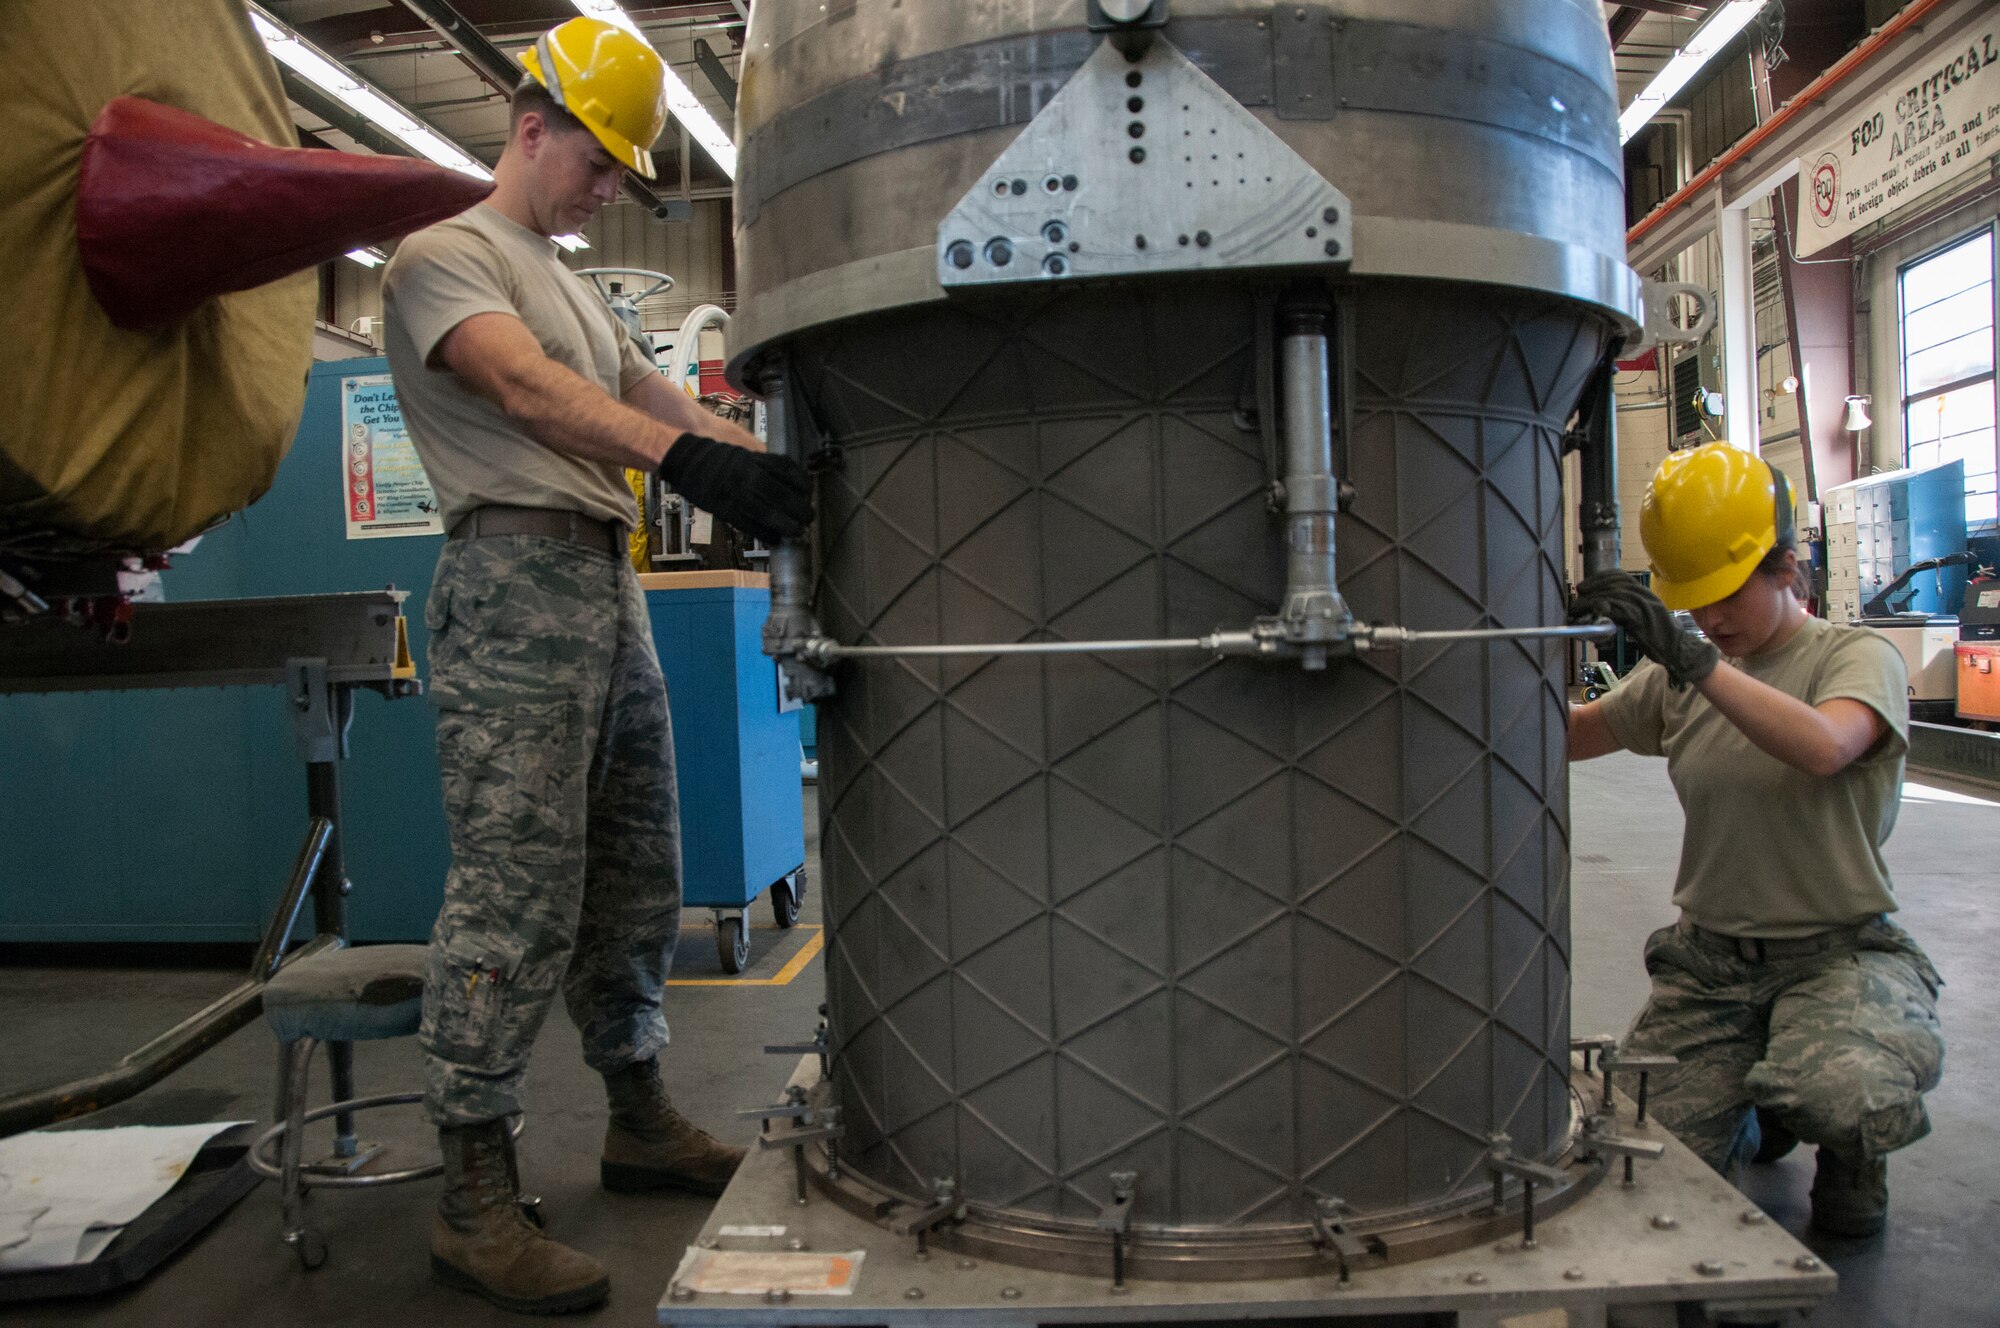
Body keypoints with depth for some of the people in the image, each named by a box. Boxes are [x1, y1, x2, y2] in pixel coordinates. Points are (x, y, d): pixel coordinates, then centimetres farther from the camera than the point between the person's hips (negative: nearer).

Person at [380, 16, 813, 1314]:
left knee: (636, 879, 13)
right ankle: (476, 1197, -1)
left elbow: (668, 405, 20)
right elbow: (527, 393, -21)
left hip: (612, 587, 9)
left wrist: (778, 465, 4)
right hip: (517, 583, -9)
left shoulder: (574, 288, 27)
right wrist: (688, 459, -36)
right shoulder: (444, 250, -2)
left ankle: (641, 1118, 26)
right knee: (518, 895, -10)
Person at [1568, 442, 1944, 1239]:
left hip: (1838, 953, -4)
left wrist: (1692, 658, -38)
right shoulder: (1677, 679, 7)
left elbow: (1822, 747, -29)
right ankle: (1758, 1114, 29)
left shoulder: (1858, 657, -6)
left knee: (1846, 1102, -34)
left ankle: (1849, 1159, 7)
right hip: (1708, 957, 4)